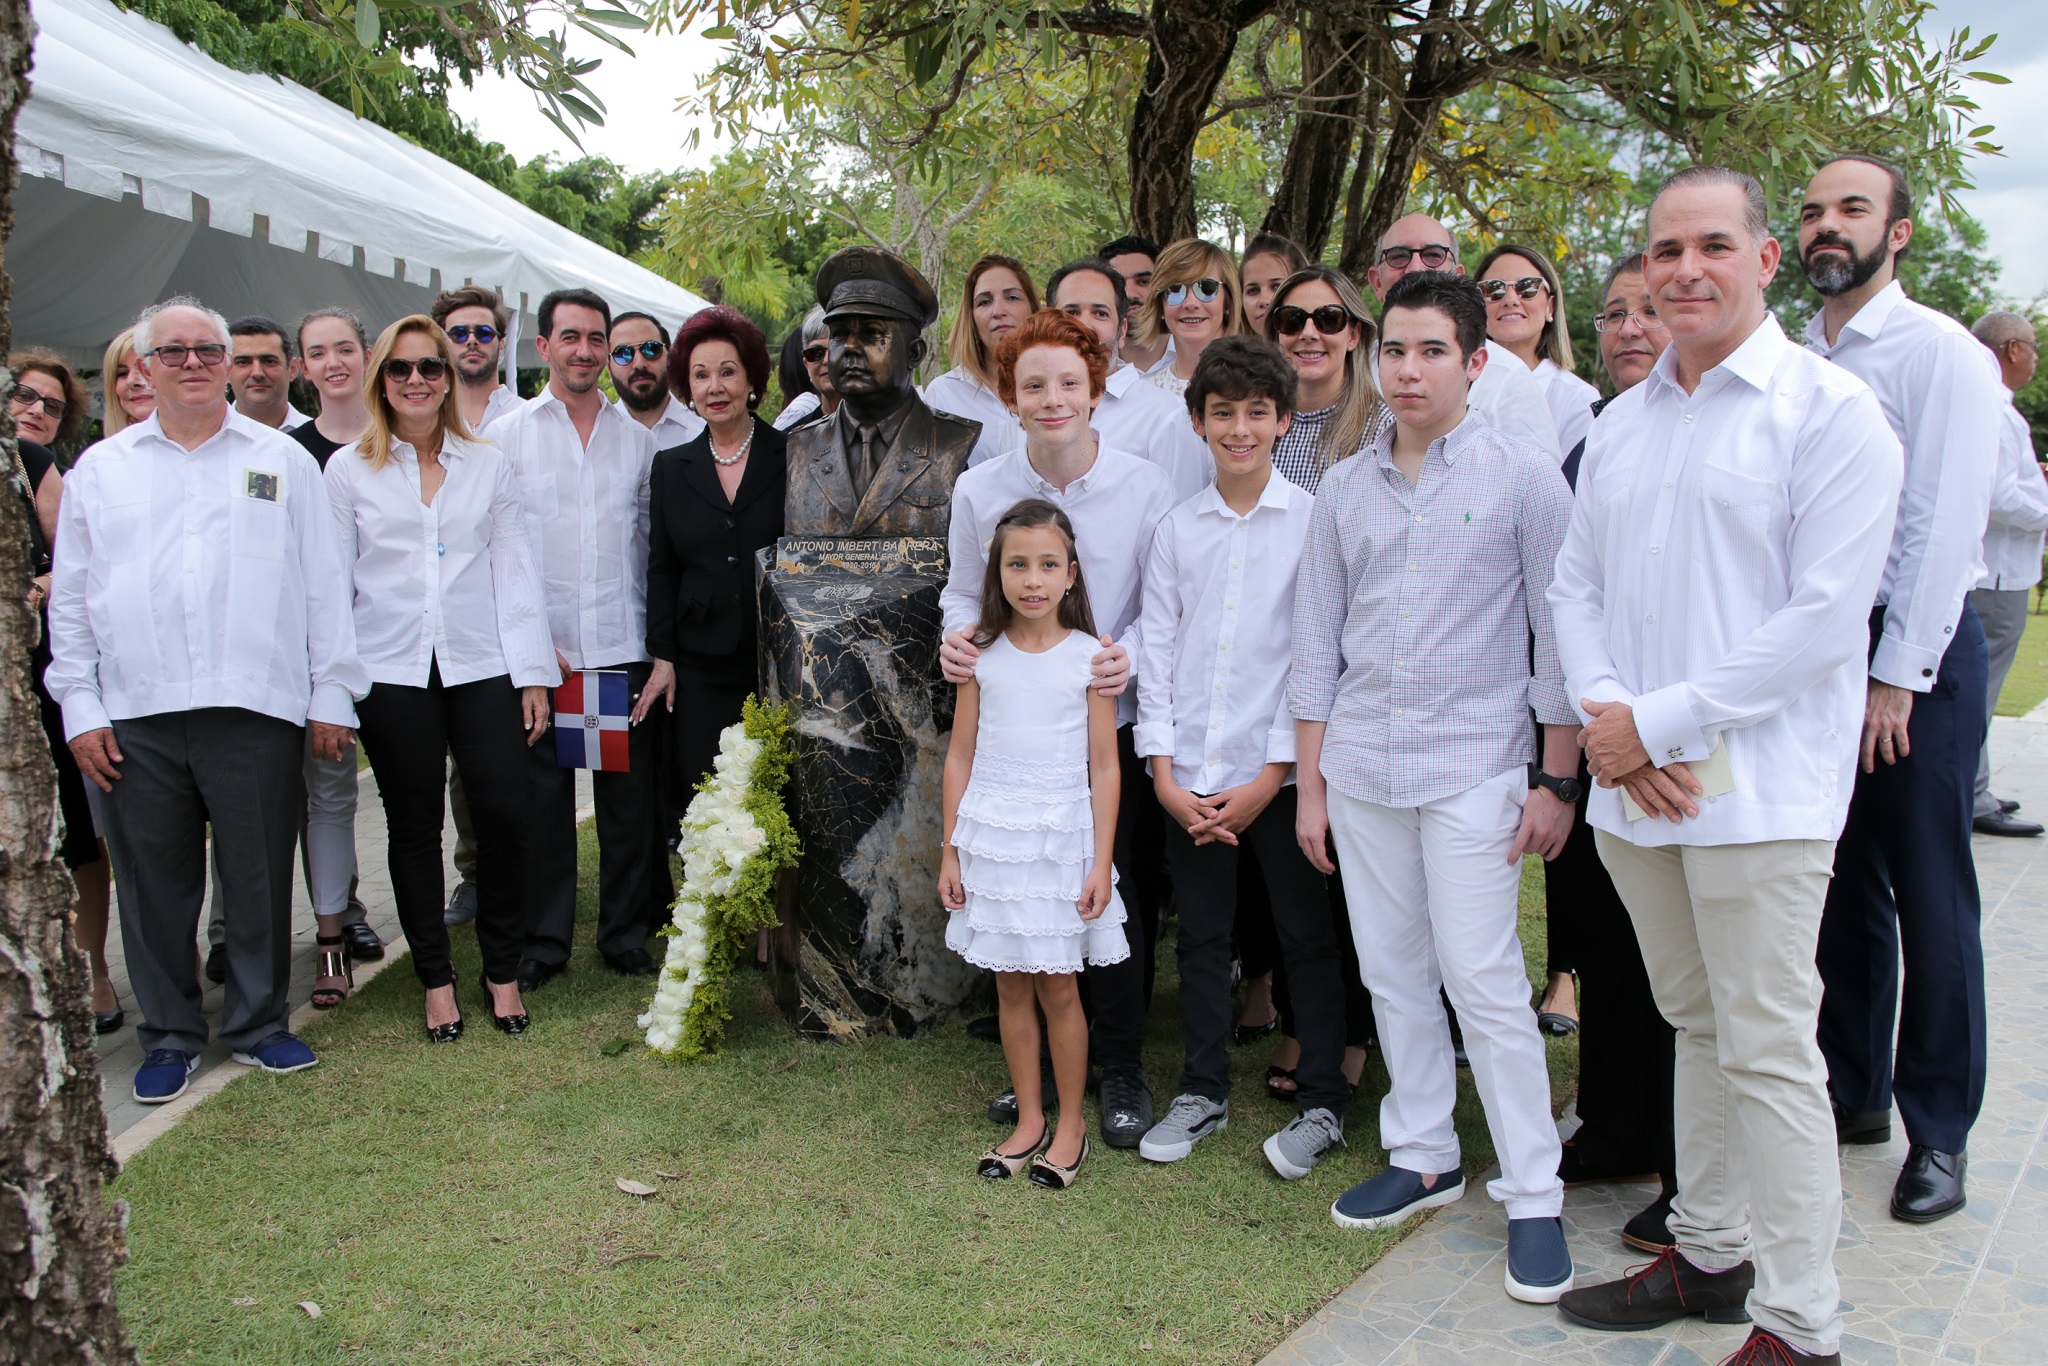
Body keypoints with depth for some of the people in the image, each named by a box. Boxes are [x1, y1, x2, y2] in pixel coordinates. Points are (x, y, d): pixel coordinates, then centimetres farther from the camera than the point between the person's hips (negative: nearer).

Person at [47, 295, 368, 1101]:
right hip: (135, 717, 1)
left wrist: (333, 694, 1)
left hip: (256, 708, -1)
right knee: (154, 884, 7)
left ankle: (259, 1025, 21)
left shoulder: (283, 461, 10)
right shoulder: (100, 469, 13)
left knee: (259, 878, 5)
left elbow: (323, 585, 7)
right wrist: (80, 708, 4)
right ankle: (169, 1036, 21)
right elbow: (70, 600, 12)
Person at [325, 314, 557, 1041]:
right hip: (391, 673, 0)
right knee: (414, 828, 6)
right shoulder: (349, 469, 7)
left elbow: (515, 572, 7)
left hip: (481, 667, 1)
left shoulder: (489, 465, 10)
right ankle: (436, 979, 19)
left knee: (507, 816, -6)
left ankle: (502, 970, 12)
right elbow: (332, 579, 5)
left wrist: (532, 673, 1)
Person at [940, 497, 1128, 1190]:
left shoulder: (1088, 657, -4)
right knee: (1010, 984, 10)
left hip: (1061, 837, -2)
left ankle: (1070, 1125, 19)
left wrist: (1101, 861, -6)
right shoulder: (982, 656, 1)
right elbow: (960, 755, 6)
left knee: (1058, 987, 4)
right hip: (991, 836, 2)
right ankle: (1029, 1120, 23)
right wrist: (950, 851, 4)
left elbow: (1104, 767, -3)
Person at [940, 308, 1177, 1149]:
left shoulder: (1144, 487, -6)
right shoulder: (978, 490, -1)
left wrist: (1130, 654, -19)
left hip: (1112, 725, -2)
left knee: (1116, 899, 4)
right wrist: (955, 635, -11)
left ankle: (1123, 1070, 23)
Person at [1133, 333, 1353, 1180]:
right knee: (1200, 934, 12)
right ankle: (1202, 1091, 27)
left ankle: (1321, 1103, 20)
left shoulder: (1312, 522, -3)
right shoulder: (1177, 529, 7)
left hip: (1279, 768, -3)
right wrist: (1164, 774, -2)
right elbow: (1157, 649, 6)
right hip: (1190, 773, 3)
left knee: (1307, 934, 6)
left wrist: (1272, 774, -10)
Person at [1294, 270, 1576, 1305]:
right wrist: (1309, 784, 11)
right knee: (1392, 973, 11)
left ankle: (1533, 1195, 7)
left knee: (1484, 983, -5)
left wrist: (1555, 778, -7)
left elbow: (1560, 632, -2)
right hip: (1360, 767, 4)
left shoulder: (1524, 478, -2)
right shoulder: (1344, 489, 9)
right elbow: (1317, 641, 12)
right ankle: (1422, 1157, 26)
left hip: (1475, 765, -4)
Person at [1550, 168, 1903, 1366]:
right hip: (1634, 785, 6)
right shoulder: (1620, 425, 14)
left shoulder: (1831, 408, -7)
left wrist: (1658, 722, -15)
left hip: (1758, 791, -6)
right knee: (1697, 1027, 17)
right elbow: (1575, 587, 13)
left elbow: (1826, 615, -15)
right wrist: (1604, 714, -6)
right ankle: (1710, 1254, 31)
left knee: (1768, 1052, -2)